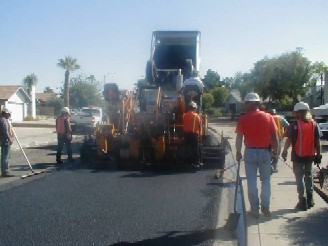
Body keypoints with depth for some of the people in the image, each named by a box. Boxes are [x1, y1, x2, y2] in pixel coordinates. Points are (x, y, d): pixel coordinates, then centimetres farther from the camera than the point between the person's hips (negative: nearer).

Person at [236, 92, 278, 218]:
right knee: (266, 180, 15)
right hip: (265, 152, 1)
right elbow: (274, 137, 0)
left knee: (252, 181, 6)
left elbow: (239, 138, -6)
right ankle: (265, 207, 13)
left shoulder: (243, 119, -5)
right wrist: (275, 152, 8)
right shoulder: (268, 117, -1)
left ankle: (254, 209, 10)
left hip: (250, 152, -1)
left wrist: (238, 152, 5)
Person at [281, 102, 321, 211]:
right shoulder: (314, 124, 3)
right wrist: (318, 154, 9)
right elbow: (317, 141, 3)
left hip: (298, 156, -4)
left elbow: (289, 140, -11)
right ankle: (310, 200, 25)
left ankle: (302, 202, 0)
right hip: (310, 155, 5)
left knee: (299, 177, 3)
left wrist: (284, 151, 0)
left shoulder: (295, 125, -10)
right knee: (308, 176, 19)